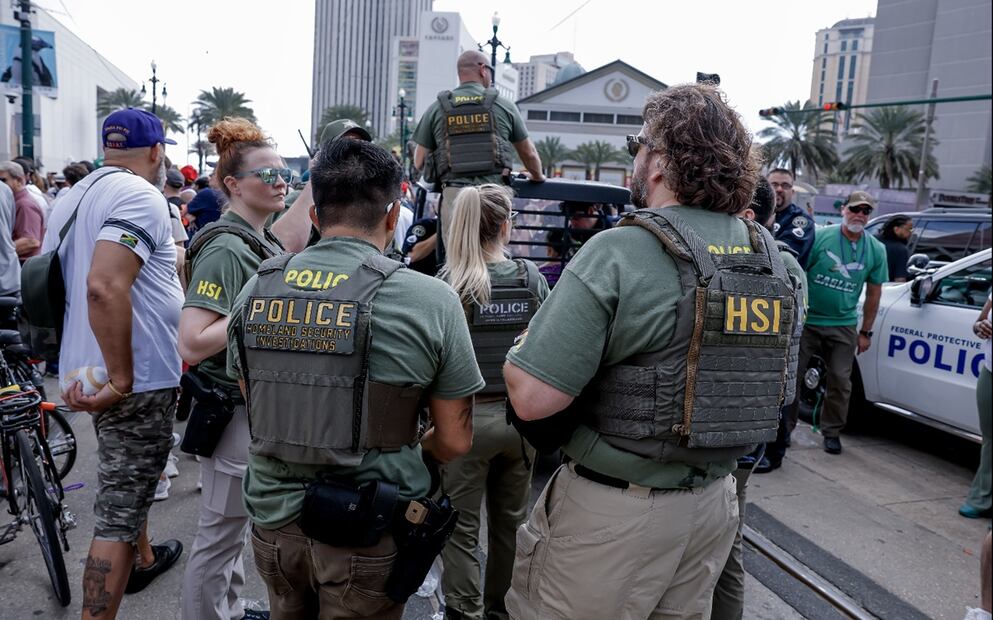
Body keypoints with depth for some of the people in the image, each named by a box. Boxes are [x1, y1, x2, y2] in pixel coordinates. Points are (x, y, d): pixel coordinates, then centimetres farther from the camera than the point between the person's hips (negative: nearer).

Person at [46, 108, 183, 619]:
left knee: (125, 480, 30)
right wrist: (121, 380, -24)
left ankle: (143, 557, 52)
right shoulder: (140, 196, -17)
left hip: (88, 368, 10)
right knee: (119, 510, -1)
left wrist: (82, 367, 17)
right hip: (138, 379, -10)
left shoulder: (75, 196, 11)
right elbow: (105, 286, -31)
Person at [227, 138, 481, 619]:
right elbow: (454, 440, -10)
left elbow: (259, 412, 8)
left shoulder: (256, 291, -3)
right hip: (368, 534, -4)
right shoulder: (430, 300, -15)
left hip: (273, 516, 4)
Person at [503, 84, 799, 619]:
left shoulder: (619, 252, -21)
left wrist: (520, 351, -5)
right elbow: (772, 376, 11)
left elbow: (533, 398, -25)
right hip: (714, 501, 7)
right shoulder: (766, 253, 0)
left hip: (613, 509, -6)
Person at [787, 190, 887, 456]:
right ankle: (785, 426, 19)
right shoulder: (820, 236, -7)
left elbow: (873, 294, 9)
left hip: (843, 326, 2)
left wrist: (865, 332, 8)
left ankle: (832, 432, 23)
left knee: (840, 381, 6)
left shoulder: (876, 250, 3)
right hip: (806, 320, -2)